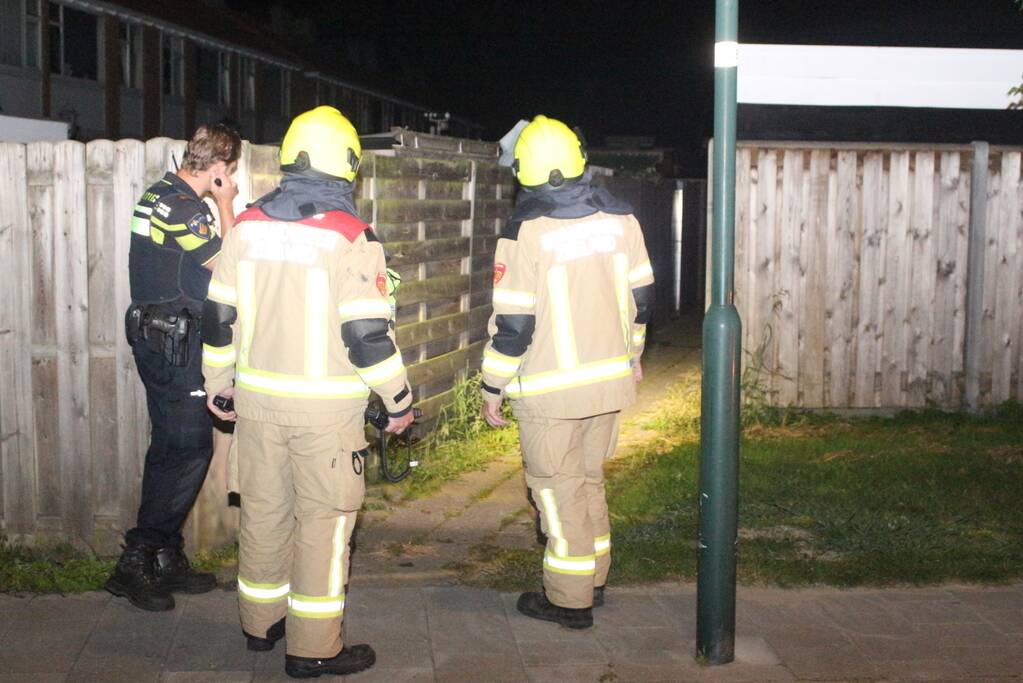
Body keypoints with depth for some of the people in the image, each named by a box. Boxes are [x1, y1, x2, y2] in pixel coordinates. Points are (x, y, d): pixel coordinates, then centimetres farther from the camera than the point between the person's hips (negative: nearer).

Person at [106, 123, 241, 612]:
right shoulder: (184, 207, -18)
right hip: (176, 340, -10)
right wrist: (225, 206, -5)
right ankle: (135, 563, 0)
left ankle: (166, 559, 22)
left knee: (172, 451, 14)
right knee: (188, 450, -5)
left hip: (154, 337, 10)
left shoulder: (159, 194, 14)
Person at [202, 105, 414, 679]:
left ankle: (261, 623, 33)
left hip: (258, 397, 5)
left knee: (264, 510, 17)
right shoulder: (350, 238, -13)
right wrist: (400, 400, -1)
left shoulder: (248, 227, 3)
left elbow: (219, 318, 7)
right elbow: (368, 334, -14)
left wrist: (220, 387, 19)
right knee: (324, 521, 4)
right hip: (326, 406, -5)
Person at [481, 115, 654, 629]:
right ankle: (594, 578, 31)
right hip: (610, 377, 6)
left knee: (559, 487, 6)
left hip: (551, 388, -6)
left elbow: (513, 322, -16)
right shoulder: (618, 216, 1)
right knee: (589, 478, 20)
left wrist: (493, 386, -4)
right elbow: (641, 295, 9)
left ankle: (569, 600, 14)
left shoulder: (526, 231, -16)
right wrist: (632, 352, 24)